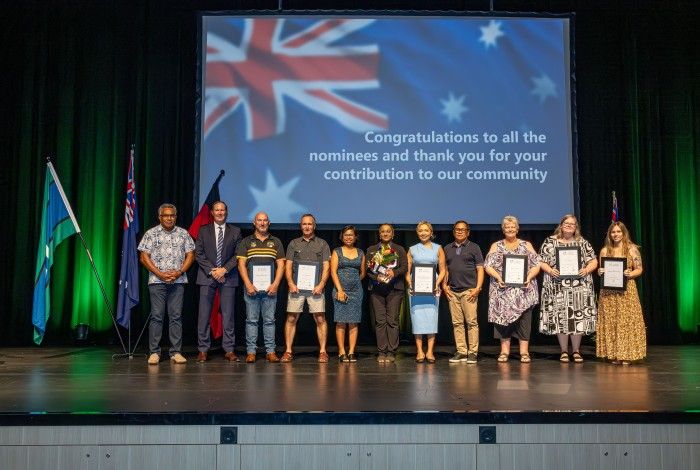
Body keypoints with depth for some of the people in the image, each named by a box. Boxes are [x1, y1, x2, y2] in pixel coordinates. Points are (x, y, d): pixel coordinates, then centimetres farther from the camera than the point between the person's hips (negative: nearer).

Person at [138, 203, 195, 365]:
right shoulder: (151, 234, 4)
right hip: (157, 281, -2)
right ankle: (154, 352, 5)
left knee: (176, 316, 2)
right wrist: (160, 274, -9)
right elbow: (144, 257, 0)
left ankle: (176, 352, 6)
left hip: (178, 281, 2)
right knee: (156, 316, -2)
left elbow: (190, 255, 9)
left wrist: (179, 272, -6)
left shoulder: (183, 234, 10)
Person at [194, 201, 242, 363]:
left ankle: (229, 350, 6)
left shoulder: (235, 231, 9)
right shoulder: (203, 231, 10)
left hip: (228, 277, 0)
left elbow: (238, 255, 3)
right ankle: (203, 350, 5)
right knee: (204, 314, -1)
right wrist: (212, 270, -7)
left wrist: (224, 269, -9)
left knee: (228, 314, 1)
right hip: (207, 276, 0)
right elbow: (199, 253, 4)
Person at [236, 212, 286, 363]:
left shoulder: (276, 242, 11)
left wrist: (275, 285, -6)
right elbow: (241, 265, 2)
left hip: (270, 288, 1)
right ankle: (251, 352, 6)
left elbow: (280, 265, 7)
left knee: (269, 320, 3)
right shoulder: (246, 242, 8)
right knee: (251, 320, 1)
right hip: (251, 288, -1)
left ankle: (270, 351, 7)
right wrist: (248, 285, -9)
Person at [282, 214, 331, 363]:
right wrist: (291, 284, -6)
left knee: (320, 319, -4)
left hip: (315, 288, -1)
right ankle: (288, 351, 6)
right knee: (291, 318, -1)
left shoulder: (322, 244, 10)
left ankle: (323, 352, 3)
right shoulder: (293, 243, 13)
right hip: (296, 287, 1)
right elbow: (288, 266, 9)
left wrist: (321, 285, -8)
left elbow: (326, 267, 4)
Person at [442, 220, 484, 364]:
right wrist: (444, 285, 6)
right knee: (457, 323, 3)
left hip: (469, 290, -3)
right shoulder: (447, 248, 17)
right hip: (452, 291, 4)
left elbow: (480, 269, 3)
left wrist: (478, 288, -8)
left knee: (471, 322, -7)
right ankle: (461, 352, 8)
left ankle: (472, 352, -2)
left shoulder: (474, 247, 7)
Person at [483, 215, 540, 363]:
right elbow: (488, 265, 2)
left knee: (524, 318, -4)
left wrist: (529, 277, -13)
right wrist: (498, 277, -14)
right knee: (503, 317, -2)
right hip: (503, 290, 0)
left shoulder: (526, 245, 12)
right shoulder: (496, 246, 12)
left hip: (523, 289, 0)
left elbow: (536, 265, 5)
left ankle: (524, 352, 1)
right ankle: (504, 351, 5)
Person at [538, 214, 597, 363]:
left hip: (579, 287, 1)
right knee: (560, 318, -1)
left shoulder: (583, 242, 10)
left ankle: (576, 351, 12)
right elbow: (541, 261, 4)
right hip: (558, 287, -1)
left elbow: (593, 261, 9)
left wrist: (586, 270, -11)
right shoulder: (550, 241, 6)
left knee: (578, 317, 0)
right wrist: (550, 270, -14)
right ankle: (564, 352, 9)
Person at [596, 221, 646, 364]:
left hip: (626, 290, -2)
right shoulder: (605, 250, 9)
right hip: (608, 292, 2)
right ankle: (613, 354, 8)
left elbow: (640, 269, 3)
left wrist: (630, 274, -16)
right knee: (610, 322, 1)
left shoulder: (632, 249, 3)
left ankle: (626, 355, 4)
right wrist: (600, 272, -6)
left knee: (626, 320, -4)